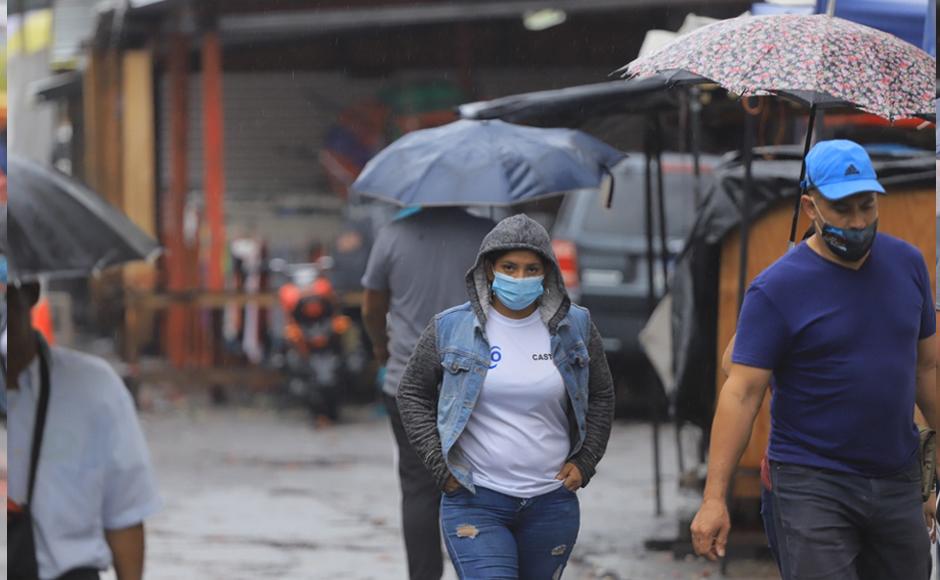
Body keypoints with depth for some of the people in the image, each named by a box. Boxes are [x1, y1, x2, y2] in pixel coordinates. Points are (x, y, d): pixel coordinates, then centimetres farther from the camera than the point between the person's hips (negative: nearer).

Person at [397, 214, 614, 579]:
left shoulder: (574, 328, 4)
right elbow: (413, 394, 8)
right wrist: (438, 464, -1)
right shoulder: (450, 329, -2)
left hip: (551, 504, 3)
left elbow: (600, 396, 16)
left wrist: (585, 462, 6)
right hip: (475, 501, -3)